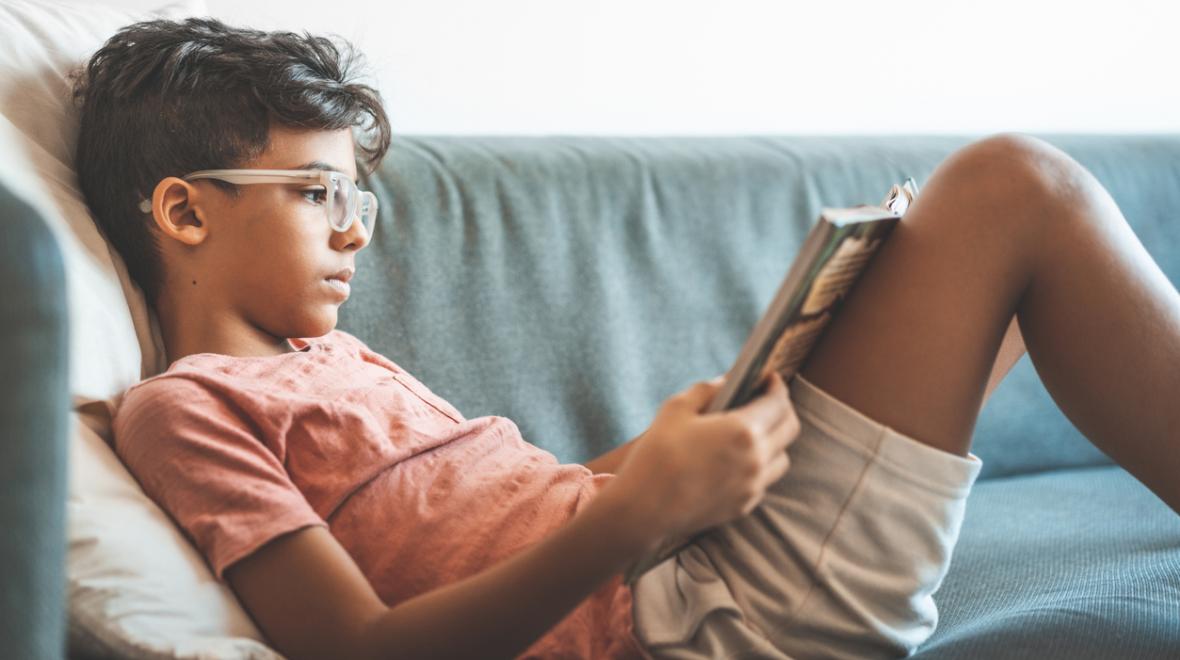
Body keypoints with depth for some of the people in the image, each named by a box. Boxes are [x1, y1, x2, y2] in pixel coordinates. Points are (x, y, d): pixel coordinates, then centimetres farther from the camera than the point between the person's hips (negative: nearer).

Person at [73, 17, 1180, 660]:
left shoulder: (339, 358, 25)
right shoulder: (177, 408, -1)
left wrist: (693, 438, 1)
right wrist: (639, 508, -24)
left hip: (698, 560, 9)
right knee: (1013, 189, -10)